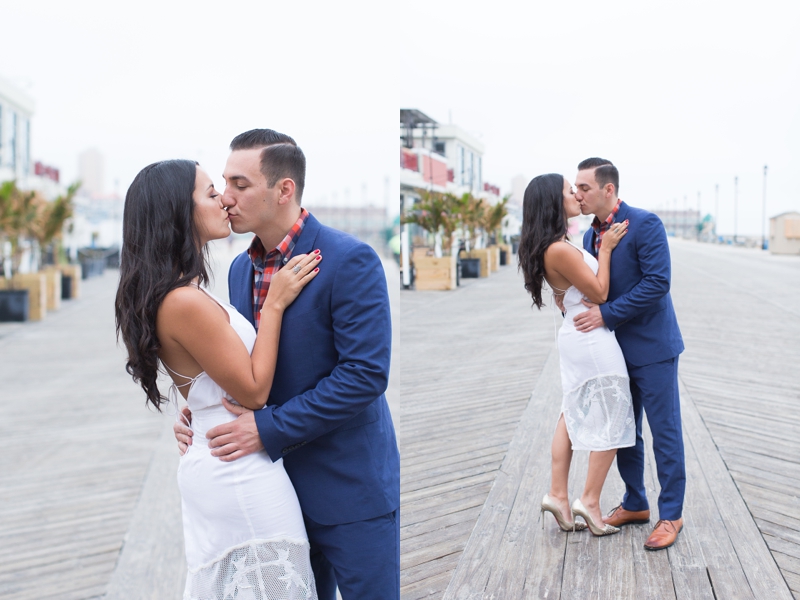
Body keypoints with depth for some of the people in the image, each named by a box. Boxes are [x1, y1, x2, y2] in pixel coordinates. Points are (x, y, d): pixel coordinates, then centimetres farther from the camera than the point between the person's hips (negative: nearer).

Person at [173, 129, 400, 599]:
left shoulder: (350, 260, -17)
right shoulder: (242, 268, 6)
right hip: (280, 480, 7)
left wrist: (270, 429, -22)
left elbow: (366, 373, -22)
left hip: (349, 484, -6)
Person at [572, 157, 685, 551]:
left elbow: (657, 282, -21)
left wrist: (607, 314, -22)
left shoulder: (645, 224, -14)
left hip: (652, 347, -7)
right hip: (616, 349, 8)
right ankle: (635, 504, 30)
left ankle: (670, 515, 15)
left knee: (665, 433, 3)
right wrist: (587, 313, -5)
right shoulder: (590, 236, 9)